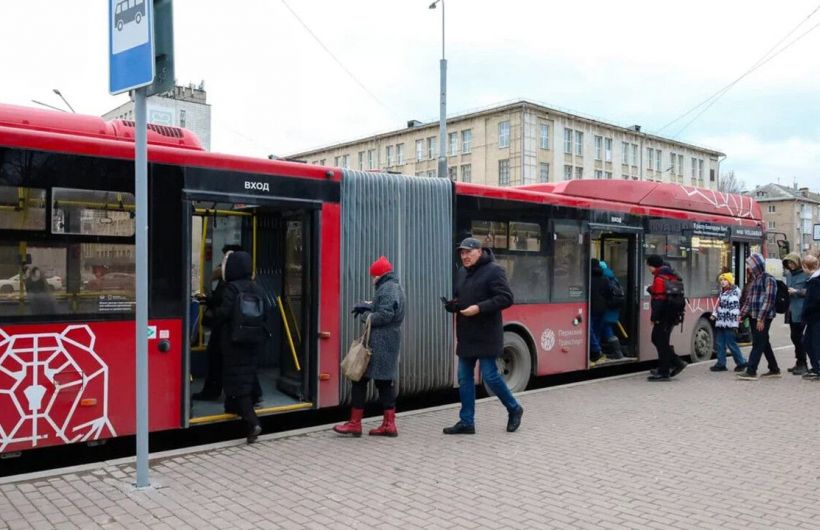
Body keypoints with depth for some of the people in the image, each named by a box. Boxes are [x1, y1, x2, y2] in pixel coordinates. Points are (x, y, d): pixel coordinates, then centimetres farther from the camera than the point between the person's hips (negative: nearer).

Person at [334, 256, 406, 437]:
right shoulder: (396, 287, 18)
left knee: (360, 378, -2)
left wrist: (369, 319, -9)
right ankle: (389, 424, 13)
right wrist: (367, 306, 11)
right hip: (391, 342, 10)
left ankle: (355, 423, 4)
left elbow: (385, 314, -24)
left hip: (379, 344, -10)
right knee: (385, 382, 11)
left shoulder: (386, 288, -14)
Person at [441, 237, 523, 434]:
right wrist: (451, 305, 0)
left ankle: (514, 409, 20)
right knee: (464, 378, 8)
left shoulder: (494, 270, -10)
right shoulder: (462, 273, 14)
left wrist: (479, 308, -24)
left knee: (490, 375, -4)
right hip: (467, 336, 8)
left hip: (486, 335, -8)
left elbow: (506, 298, -17)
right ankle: (466, 422, 16)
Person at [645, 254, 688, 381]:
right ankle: (676, 363, 19)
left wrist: (654, 318, -16)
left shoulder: (659, 279, -16)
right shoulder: (672, 276, 15)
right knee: (657, 339, 18)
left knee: (661, 342, -2)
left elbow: (658, 300, -21)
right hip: (672, 315, 10)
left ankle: (663, 372, 3)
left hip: (663, 317, -10)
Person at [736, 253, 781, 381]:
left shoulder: (768, 279, -10)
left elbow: (768, 300, -17)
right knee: (764, 344, 14)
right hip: (753, 317, 9)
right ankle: (774, 369, 24)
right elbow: (748, 299, 20)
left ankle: (751, 372, -7)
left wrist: (761, 319, -21)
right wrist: (741, 314, 14)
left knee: (758, 344, -7)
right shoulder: (754, 279, 17)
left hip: (763, 318, -9)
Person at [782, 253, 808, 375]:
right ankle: (799, 363, 20)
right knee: (794, 336, 11)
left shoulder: (805, 274, -7)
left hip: (800, 310, -7)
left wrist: (797, 291, -16)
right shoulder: (789, 275, 15)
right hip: (791, 310, 7)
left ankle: (802, 364, -1)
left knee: (798, 336, -8)